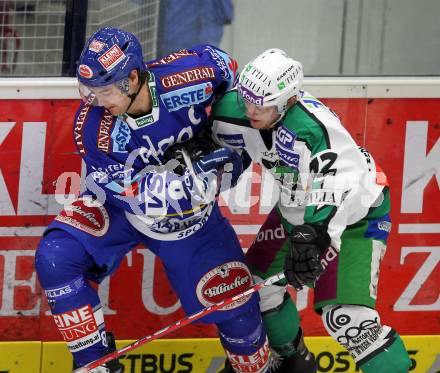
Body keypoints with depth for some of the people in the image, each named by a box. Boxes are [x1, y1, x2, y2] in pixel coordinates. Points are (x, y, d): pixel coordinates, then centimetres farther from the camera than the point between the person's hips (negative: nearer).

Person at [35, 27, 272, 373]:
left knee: (235, 304, -1)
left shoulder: (185, 76, -29)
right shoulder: (92, 127, -28)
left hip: (191, 210, 0)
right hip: (121, 203, 0)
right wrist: (193, 174, -36)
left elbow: (227, 67, -5)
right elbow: (135, 194, -25)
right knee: (55, 258, -23)